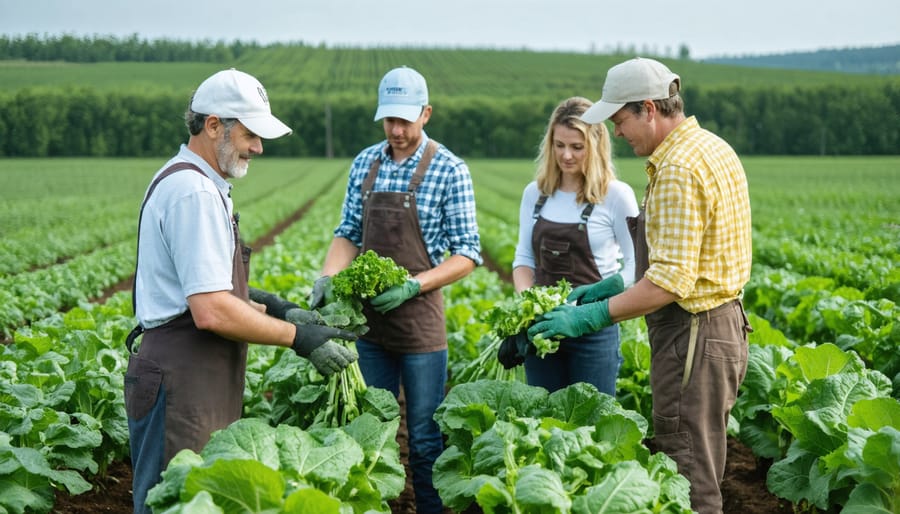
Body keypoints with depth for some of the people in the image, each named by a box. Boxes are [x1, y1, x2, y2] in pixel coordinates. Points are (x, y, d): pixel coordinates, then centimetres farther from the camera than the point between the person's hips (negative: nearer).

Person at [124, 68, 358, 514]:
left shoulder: (191, 182, 16)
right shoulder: (194, 192, -18)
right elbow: (212, 312, -25)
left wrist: (274, 308, 13)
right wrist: (298, 338, -15)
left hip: (200, 383, 11)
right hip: (181, 385, -11)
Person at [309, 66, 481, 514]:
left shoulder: (449, 170, -9)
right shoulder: (364, 163, 6)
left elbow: (467, 254, -10)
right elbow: (348, 233, 12)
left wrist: (413, 285, -22)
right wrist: (327, 277, -7)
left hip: (419, 318, -5)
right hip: (368, 317, 5)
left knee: (425, 439, 3)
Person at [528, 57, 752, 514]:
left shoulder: (679, 169, -20)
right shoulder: (712, 149, 13)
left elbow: (671, 282, -25)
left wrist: (593, 316, -18)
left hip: (693, 334, -11)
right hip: (720, 325, 11)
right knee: (701, 472, 16)